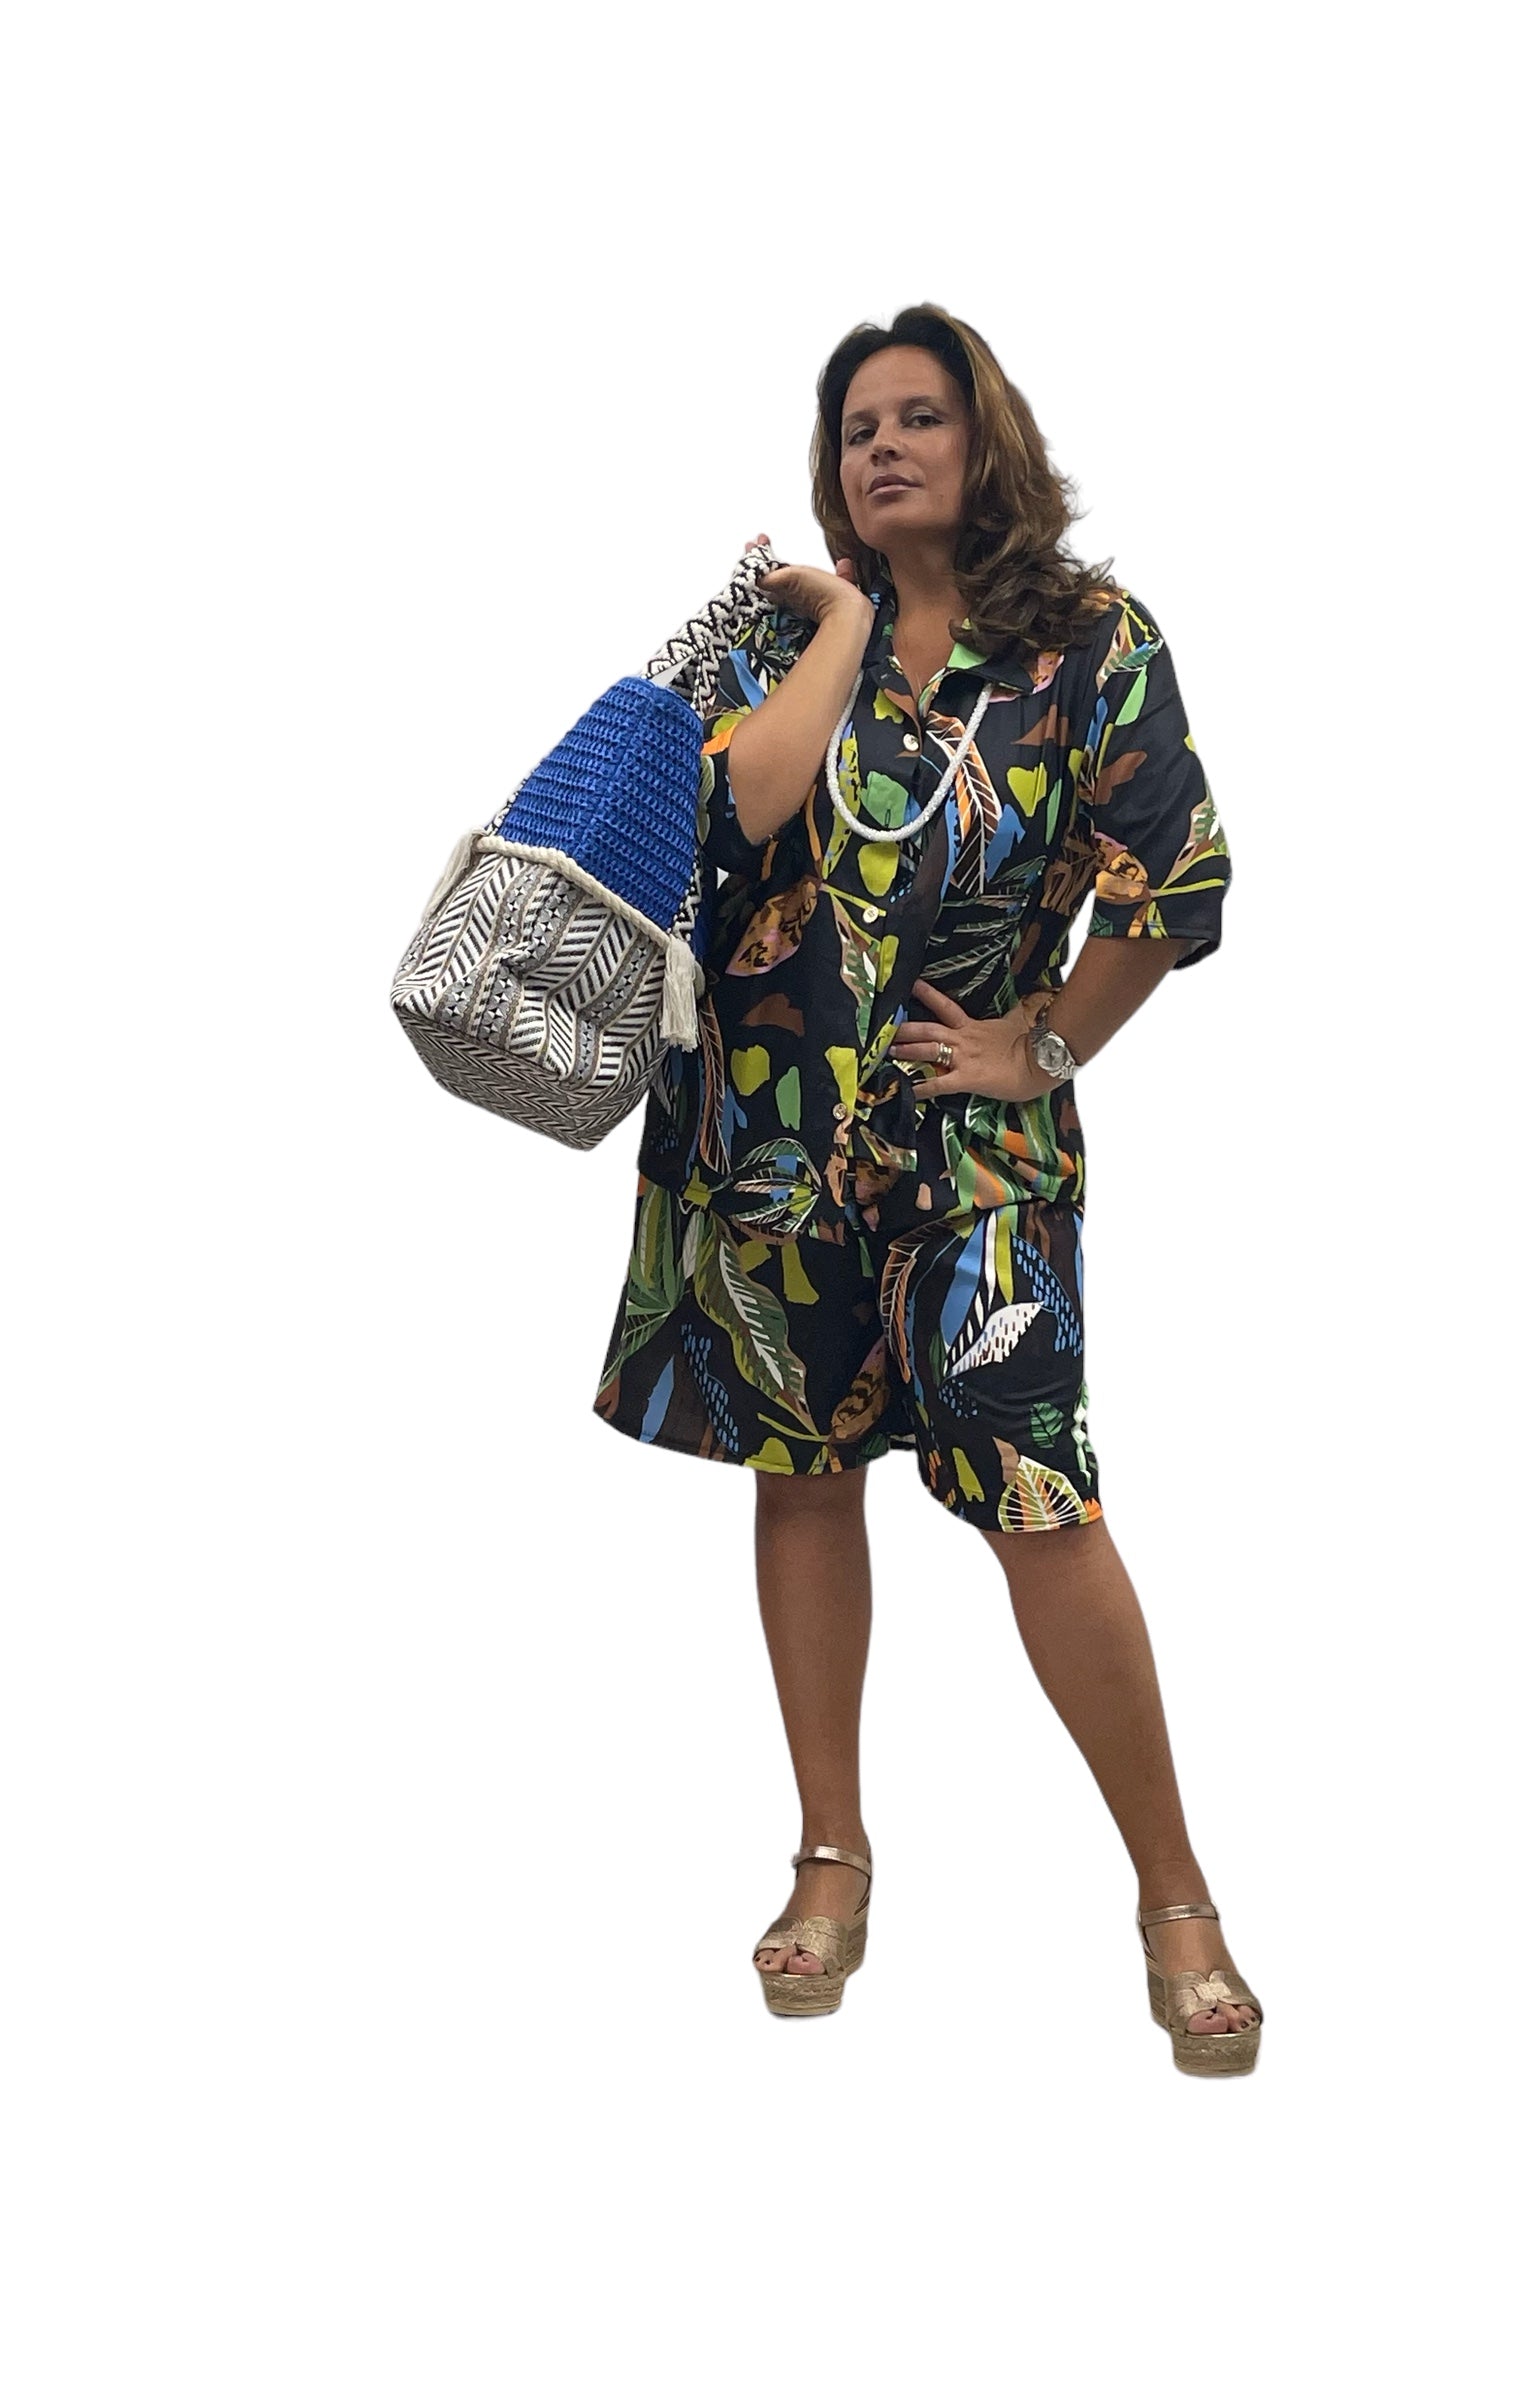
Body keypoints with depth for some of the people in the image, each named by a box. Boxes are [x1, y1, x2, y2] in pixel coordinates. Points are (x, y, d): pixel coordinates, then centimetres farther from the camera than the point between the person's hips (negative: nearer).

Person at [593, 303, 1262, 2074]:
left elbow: (1174, 881, -4)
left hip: (974, 1132, -3)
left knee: (1036, 1500, -9)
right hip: (768, 1117, 3)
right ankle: (834, 1851, 25)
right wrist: (845, 623, -5)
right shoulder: (789, 630, 6)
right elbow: (735, 804, -13)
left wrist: (1049, 1047, -2)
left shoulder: (1091, 641, -1)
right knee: (800, 1466, 10)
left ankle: (1173, 1890, 6)